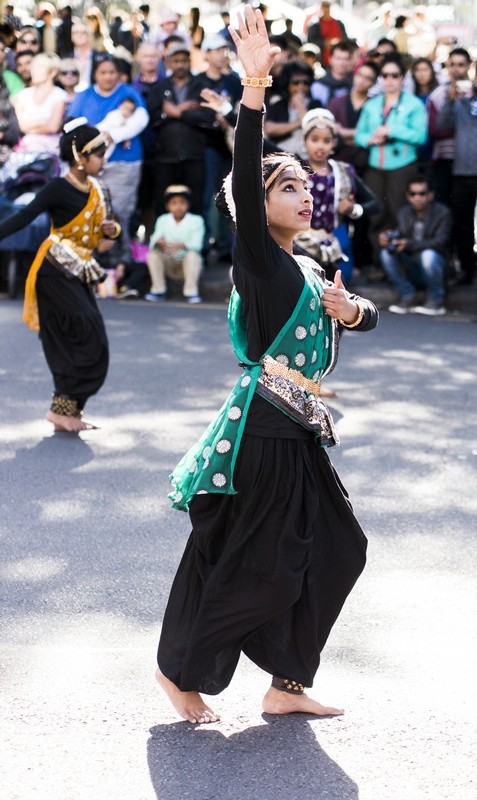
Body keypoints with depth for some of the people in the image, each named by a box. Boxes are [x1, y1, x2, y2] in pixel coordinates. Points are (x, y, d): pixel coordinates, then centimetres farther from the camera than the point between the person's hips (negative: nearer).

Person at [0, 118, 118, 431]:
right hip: (56, 272, -8)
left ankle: (69, 408, 15)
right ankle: (62, 407, -5)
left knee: (72, 343, 8)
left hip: (80, 274, 8)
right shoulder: (60, 188, -16)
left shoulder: (96, 188, 7)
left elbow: (103, 224, 17)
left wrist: (112, 229, -7)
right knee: (90, 339, -11)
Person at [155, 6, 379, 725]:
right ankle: (179, 670, 21)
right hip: (259, 431, -9)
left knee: (332, 551, 11)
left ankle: (287, 686, 22)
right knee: (239, 561, 0)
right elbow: (244, 177, -25)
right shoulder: (258, 259, -9)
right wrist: (254, 87, -34)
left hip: (298, 436, 9)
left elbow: (367, 316, 26)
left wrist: (350, 309, 1)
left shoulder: (306, 272, 15)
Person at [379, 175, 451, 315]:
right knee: (386, 253, -19)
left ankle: (435, 300, -13)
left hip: (436, 269, -4)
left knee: (428, 255, -35)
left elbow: (440, 242, -22)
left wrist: (409, 244, -35)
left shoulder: (443, 213, -10)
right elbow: (400, 235, -3)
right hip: (411, 270, 4)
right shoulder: (404, 213, 5)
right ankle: (407, 297, -7)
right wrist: (387, 238, -29)